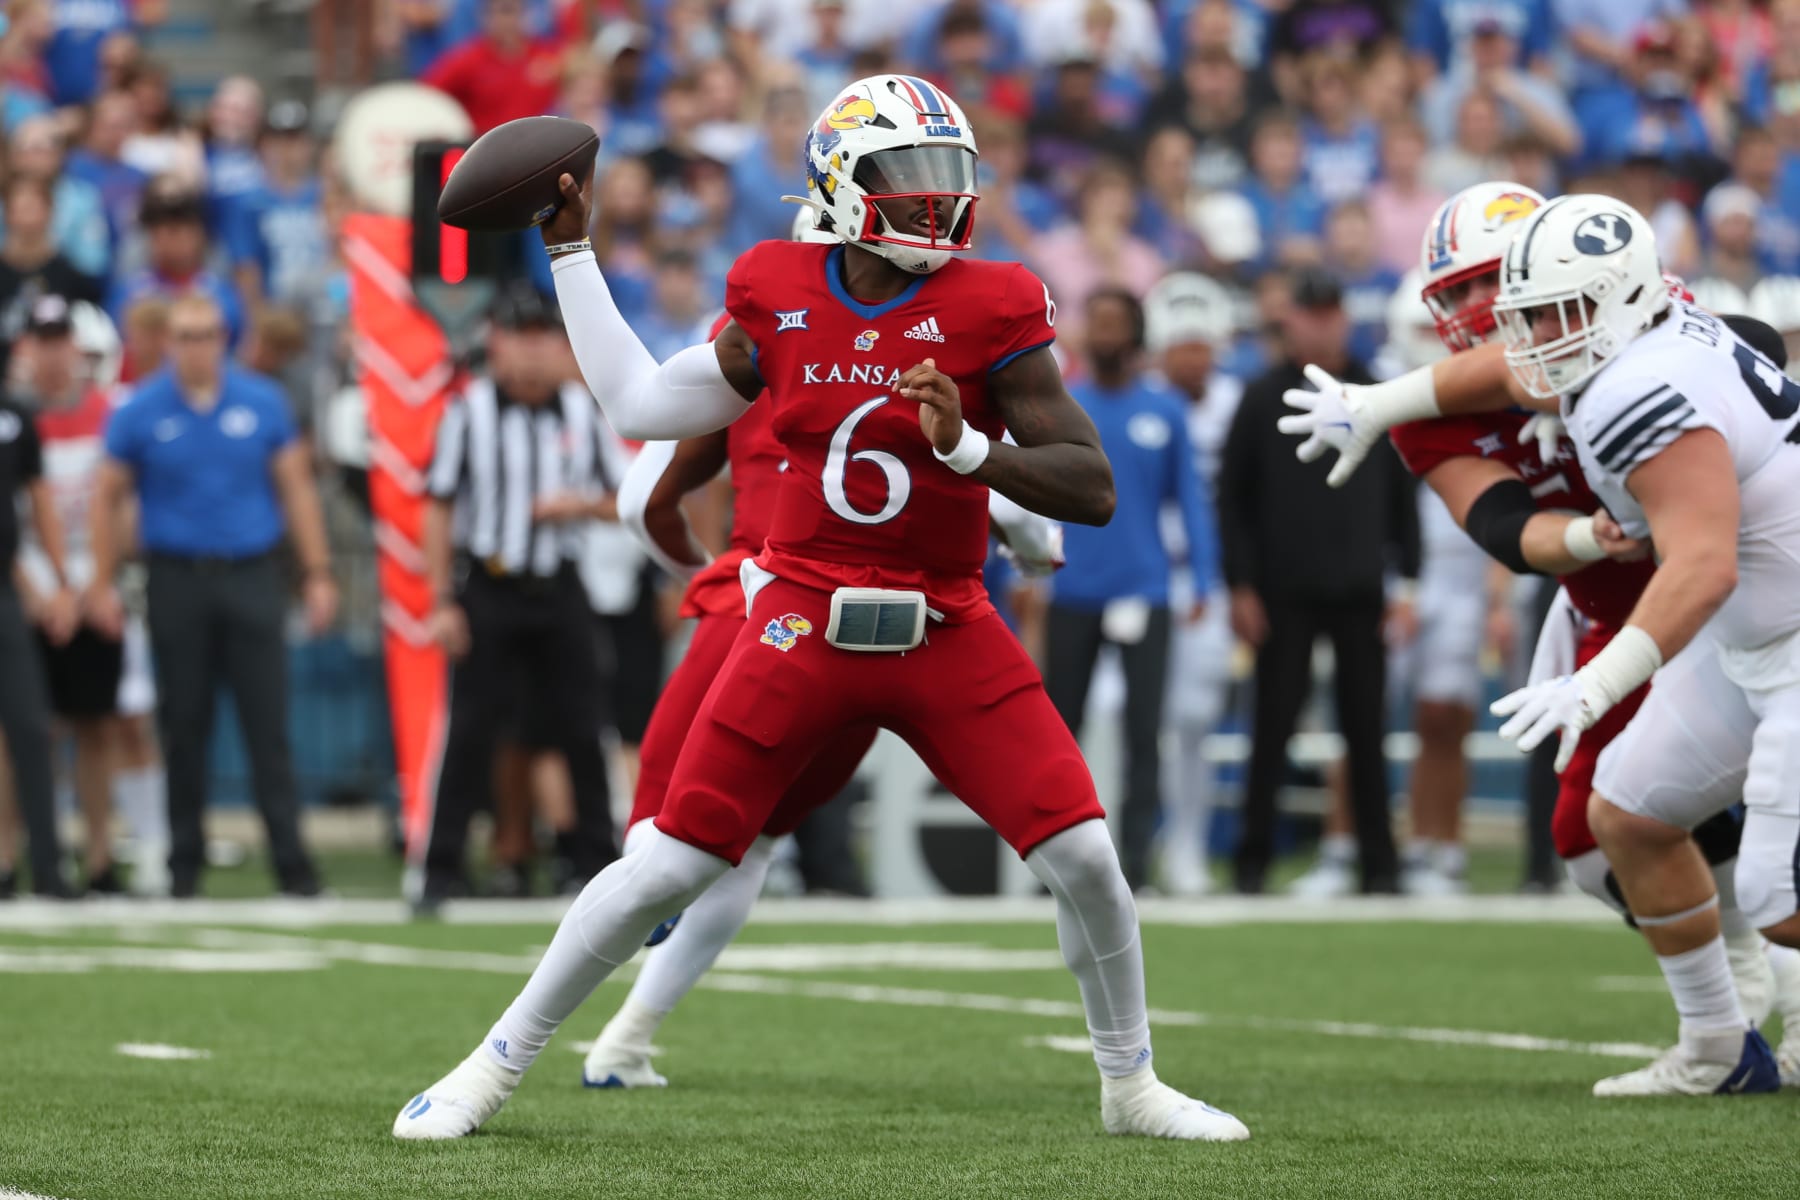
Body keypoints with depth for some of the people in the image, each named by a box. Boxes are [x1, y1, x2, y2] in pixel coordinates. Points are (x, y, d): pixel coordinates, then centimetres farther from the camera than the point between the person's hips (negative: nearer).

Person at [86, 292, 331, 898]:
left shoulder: (262, 403, 3)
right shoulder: (140, 413, 2)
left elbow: (296, 489, 9)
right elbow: (107, 498, 8)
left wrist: (318, 573, 5)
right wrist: (102, 585, 5)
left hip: (252, 574, 0)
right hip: (177, 579, 0)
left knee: (268, 724, -5)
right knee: (184, 728, 5)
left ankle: (291, 860, -4)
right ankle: (184, 862, 14)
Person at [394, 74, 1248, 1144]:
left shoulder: (990, 313, -7)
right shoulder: (780, 302, 1)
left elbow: (1094, 490, -10)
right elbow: (641, 405, 15)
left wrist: (970, 450, -26)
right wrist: (572, 252, 16)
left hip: (948, 637, 0)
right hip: (805, 631, 0)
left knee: (1083, 855, -8)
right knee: (669, 868, -3)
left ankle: (1131, 1087, 15)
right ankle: (494, 1069, 12)